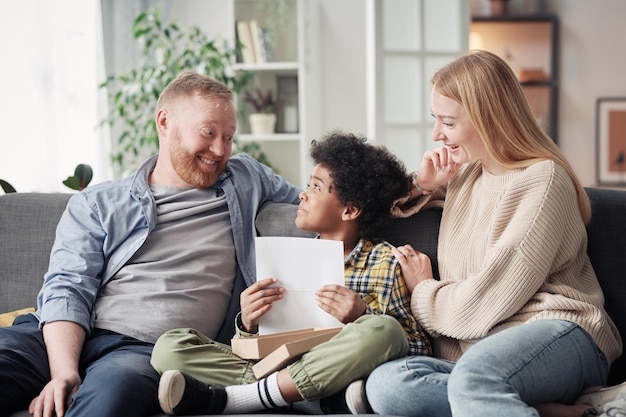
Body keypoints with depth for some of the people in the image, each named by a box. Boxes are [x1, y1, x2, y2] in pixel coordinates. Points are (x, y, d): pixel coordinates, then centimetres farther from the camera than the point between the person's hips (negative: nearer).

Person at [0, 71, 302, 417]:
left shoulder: (245, 178, 23)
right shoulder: (97, 204, 13)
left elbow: (304, 198, 42)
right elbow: (67, 288, 1)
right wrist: (64, 372, -17)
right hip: (68, 339, 1)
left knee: (114, 384, -39)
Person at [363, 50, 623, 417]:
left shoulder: (542, 180, -5)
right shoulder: (465, 172, 19)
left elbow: (481, 304, -9)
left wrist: (423, 290, 8)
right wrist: (421, 185, 13)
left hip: (557, 337, -8)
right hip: (473, 351, 8)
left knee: (474, 376, -43)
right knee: (384, 385, -26)